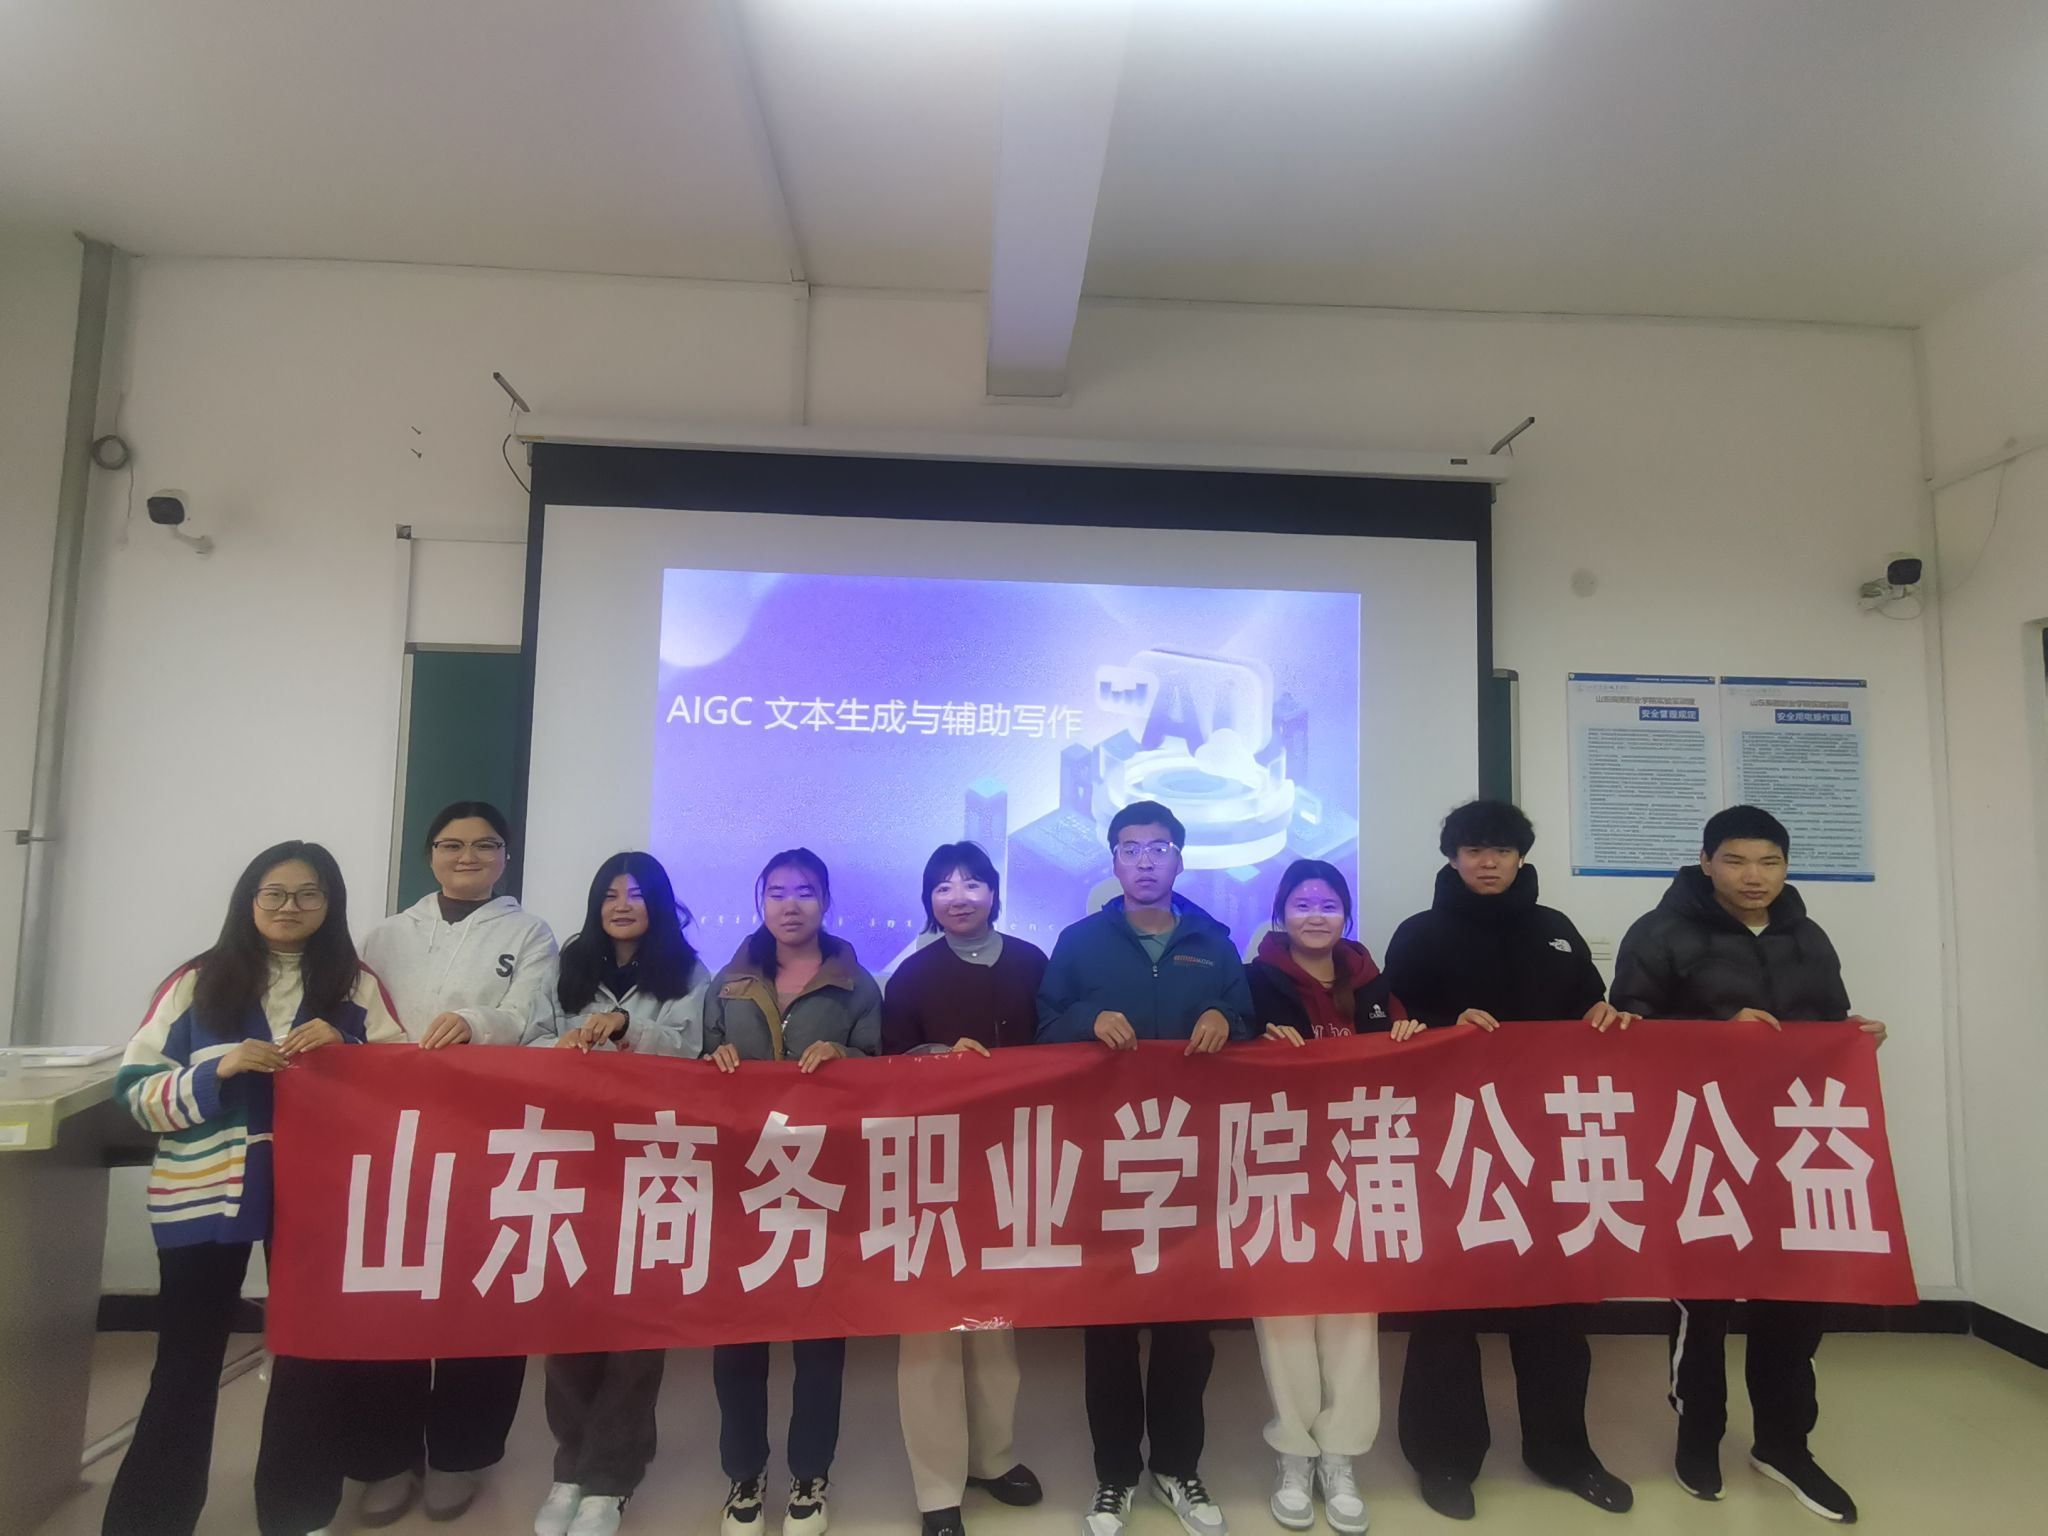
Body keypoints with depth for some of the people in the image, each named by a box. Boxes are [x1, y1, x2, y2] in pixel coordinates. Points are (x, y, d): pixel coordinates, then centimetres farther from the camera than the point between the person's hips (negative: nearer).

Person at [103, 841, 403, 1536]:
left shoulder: (356, 985, 3)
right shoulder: (197, 981, 1)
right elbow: (136, 1090, 0)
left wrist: (343, 1050, -14)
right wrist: (220, 1068, -16)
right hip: (203, 1192, -1)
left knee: (309, 1353, 10)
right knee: (187, 1358, 7)